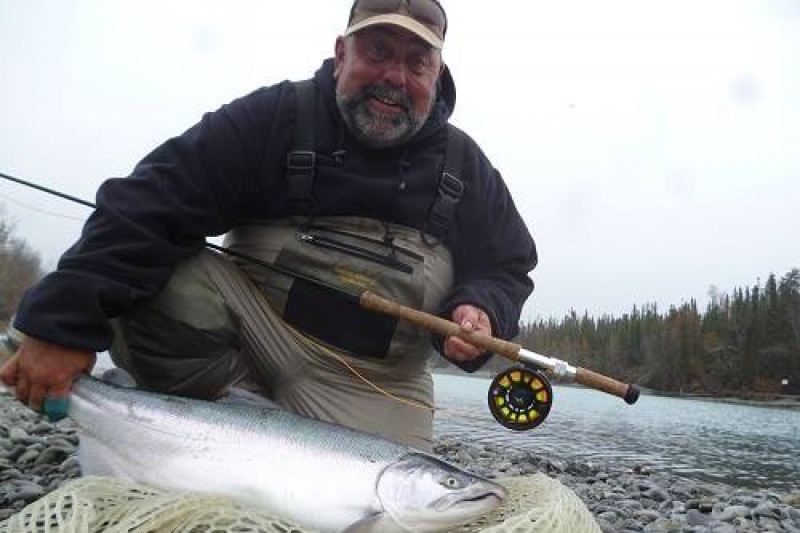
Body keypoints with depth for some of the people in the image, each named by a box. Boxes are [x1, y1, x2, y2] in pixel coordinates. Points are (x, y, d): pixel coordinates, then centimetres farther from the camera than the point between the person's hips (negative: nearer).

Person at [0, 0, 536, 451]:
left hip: (375, 382, 2)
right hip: (250, 321, -1)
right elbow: (152, 206, -17)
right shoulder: (275, 117, -8)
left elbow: (507, 267, 11)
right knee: (149, 275, -26)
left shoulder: (465, 165, 3)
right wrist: (64, 321, -27)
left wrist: (479, 311, -14)